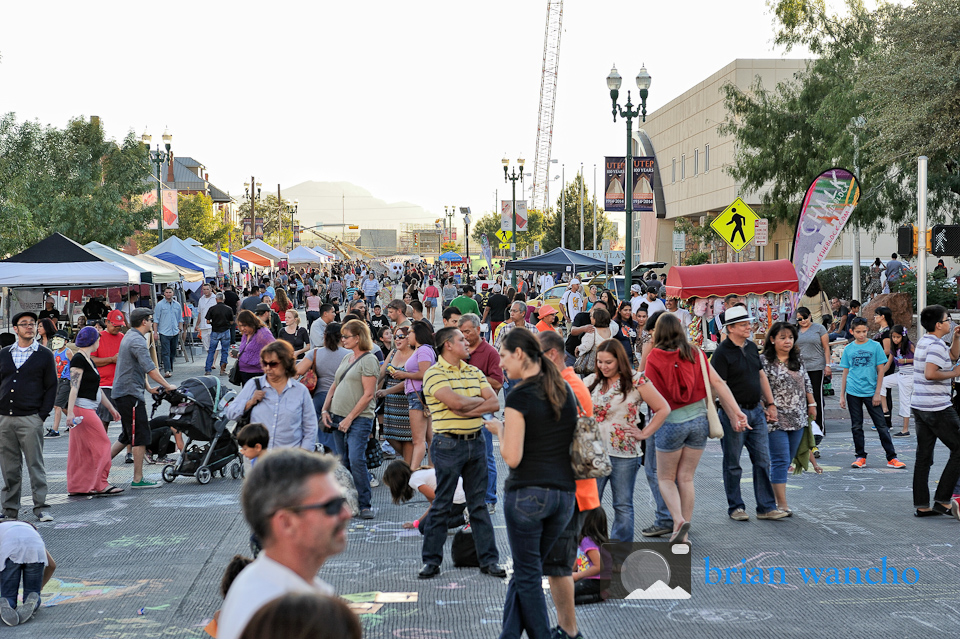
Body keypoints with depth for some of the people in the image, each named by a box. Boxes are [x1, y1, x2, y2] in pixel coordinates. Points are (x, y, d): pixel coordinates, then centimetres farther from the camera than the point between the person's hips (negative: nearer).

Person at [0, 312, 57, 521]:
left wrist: (42, 415, -6)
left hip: (31, 419, -3)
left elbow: (51, 387, 2)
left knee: (35, 465, -3)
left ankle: (41, 506, 1)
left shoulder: (45, 355, 4)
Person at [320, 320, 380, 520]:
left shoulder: (368, 360, -8)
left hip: (359, 419, -8)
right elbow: (334, 387, 22)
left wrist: (350, 418, -15)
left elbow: (368, 394, -14)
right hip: (338, 418, 8)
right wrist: (325, 409, 8)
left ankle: (365, 505, -8)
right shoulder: (346, 359, 16)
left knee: (356, 460, -16)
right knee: (343, 463, 7)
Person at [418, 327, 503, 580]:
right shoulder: (434, 374, -8)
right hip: (448, 444, -6)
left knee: (479, 503, 10)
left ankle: (488, 559, 15)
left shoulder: (474, 372, 12)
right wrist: (479, 400, -3)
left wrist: (468, 409, -12)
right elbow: (455, 402, -21)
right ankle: (431, 560, 10)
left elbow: (494, 403, 3)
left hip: (476, 442, 6)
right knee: (442, 505, 1)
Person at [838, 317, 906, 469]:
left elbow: (880, 370, 0)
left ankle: (891, 458, 2)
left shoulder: (875, 346, 0)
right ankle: (860, 456, 16)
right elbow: (845, 373, 11)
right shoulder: (848, 349, 7)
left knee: (881, 425, -2)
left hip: (870, 392, -2)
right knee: (856, 426, 6)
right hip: (853, 393, 2)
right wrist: (842, 395, 8)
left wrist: (877, 393, -5)